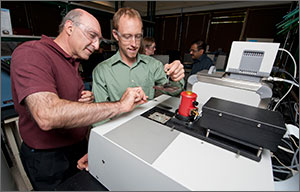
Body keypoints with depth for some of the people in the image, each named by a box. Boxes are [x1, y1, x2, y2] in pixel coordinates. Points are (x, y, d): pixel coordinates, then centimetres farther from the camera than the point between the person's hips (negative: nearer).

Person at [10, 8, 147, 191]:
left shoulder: (72, 62, 6)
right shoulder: (31, 53, -22)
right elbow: (47, 116, -39)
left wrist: (88, 100, -9)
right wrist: (120, 105, -38)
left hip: (79, 146, 8)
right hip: (48, 158, -7)